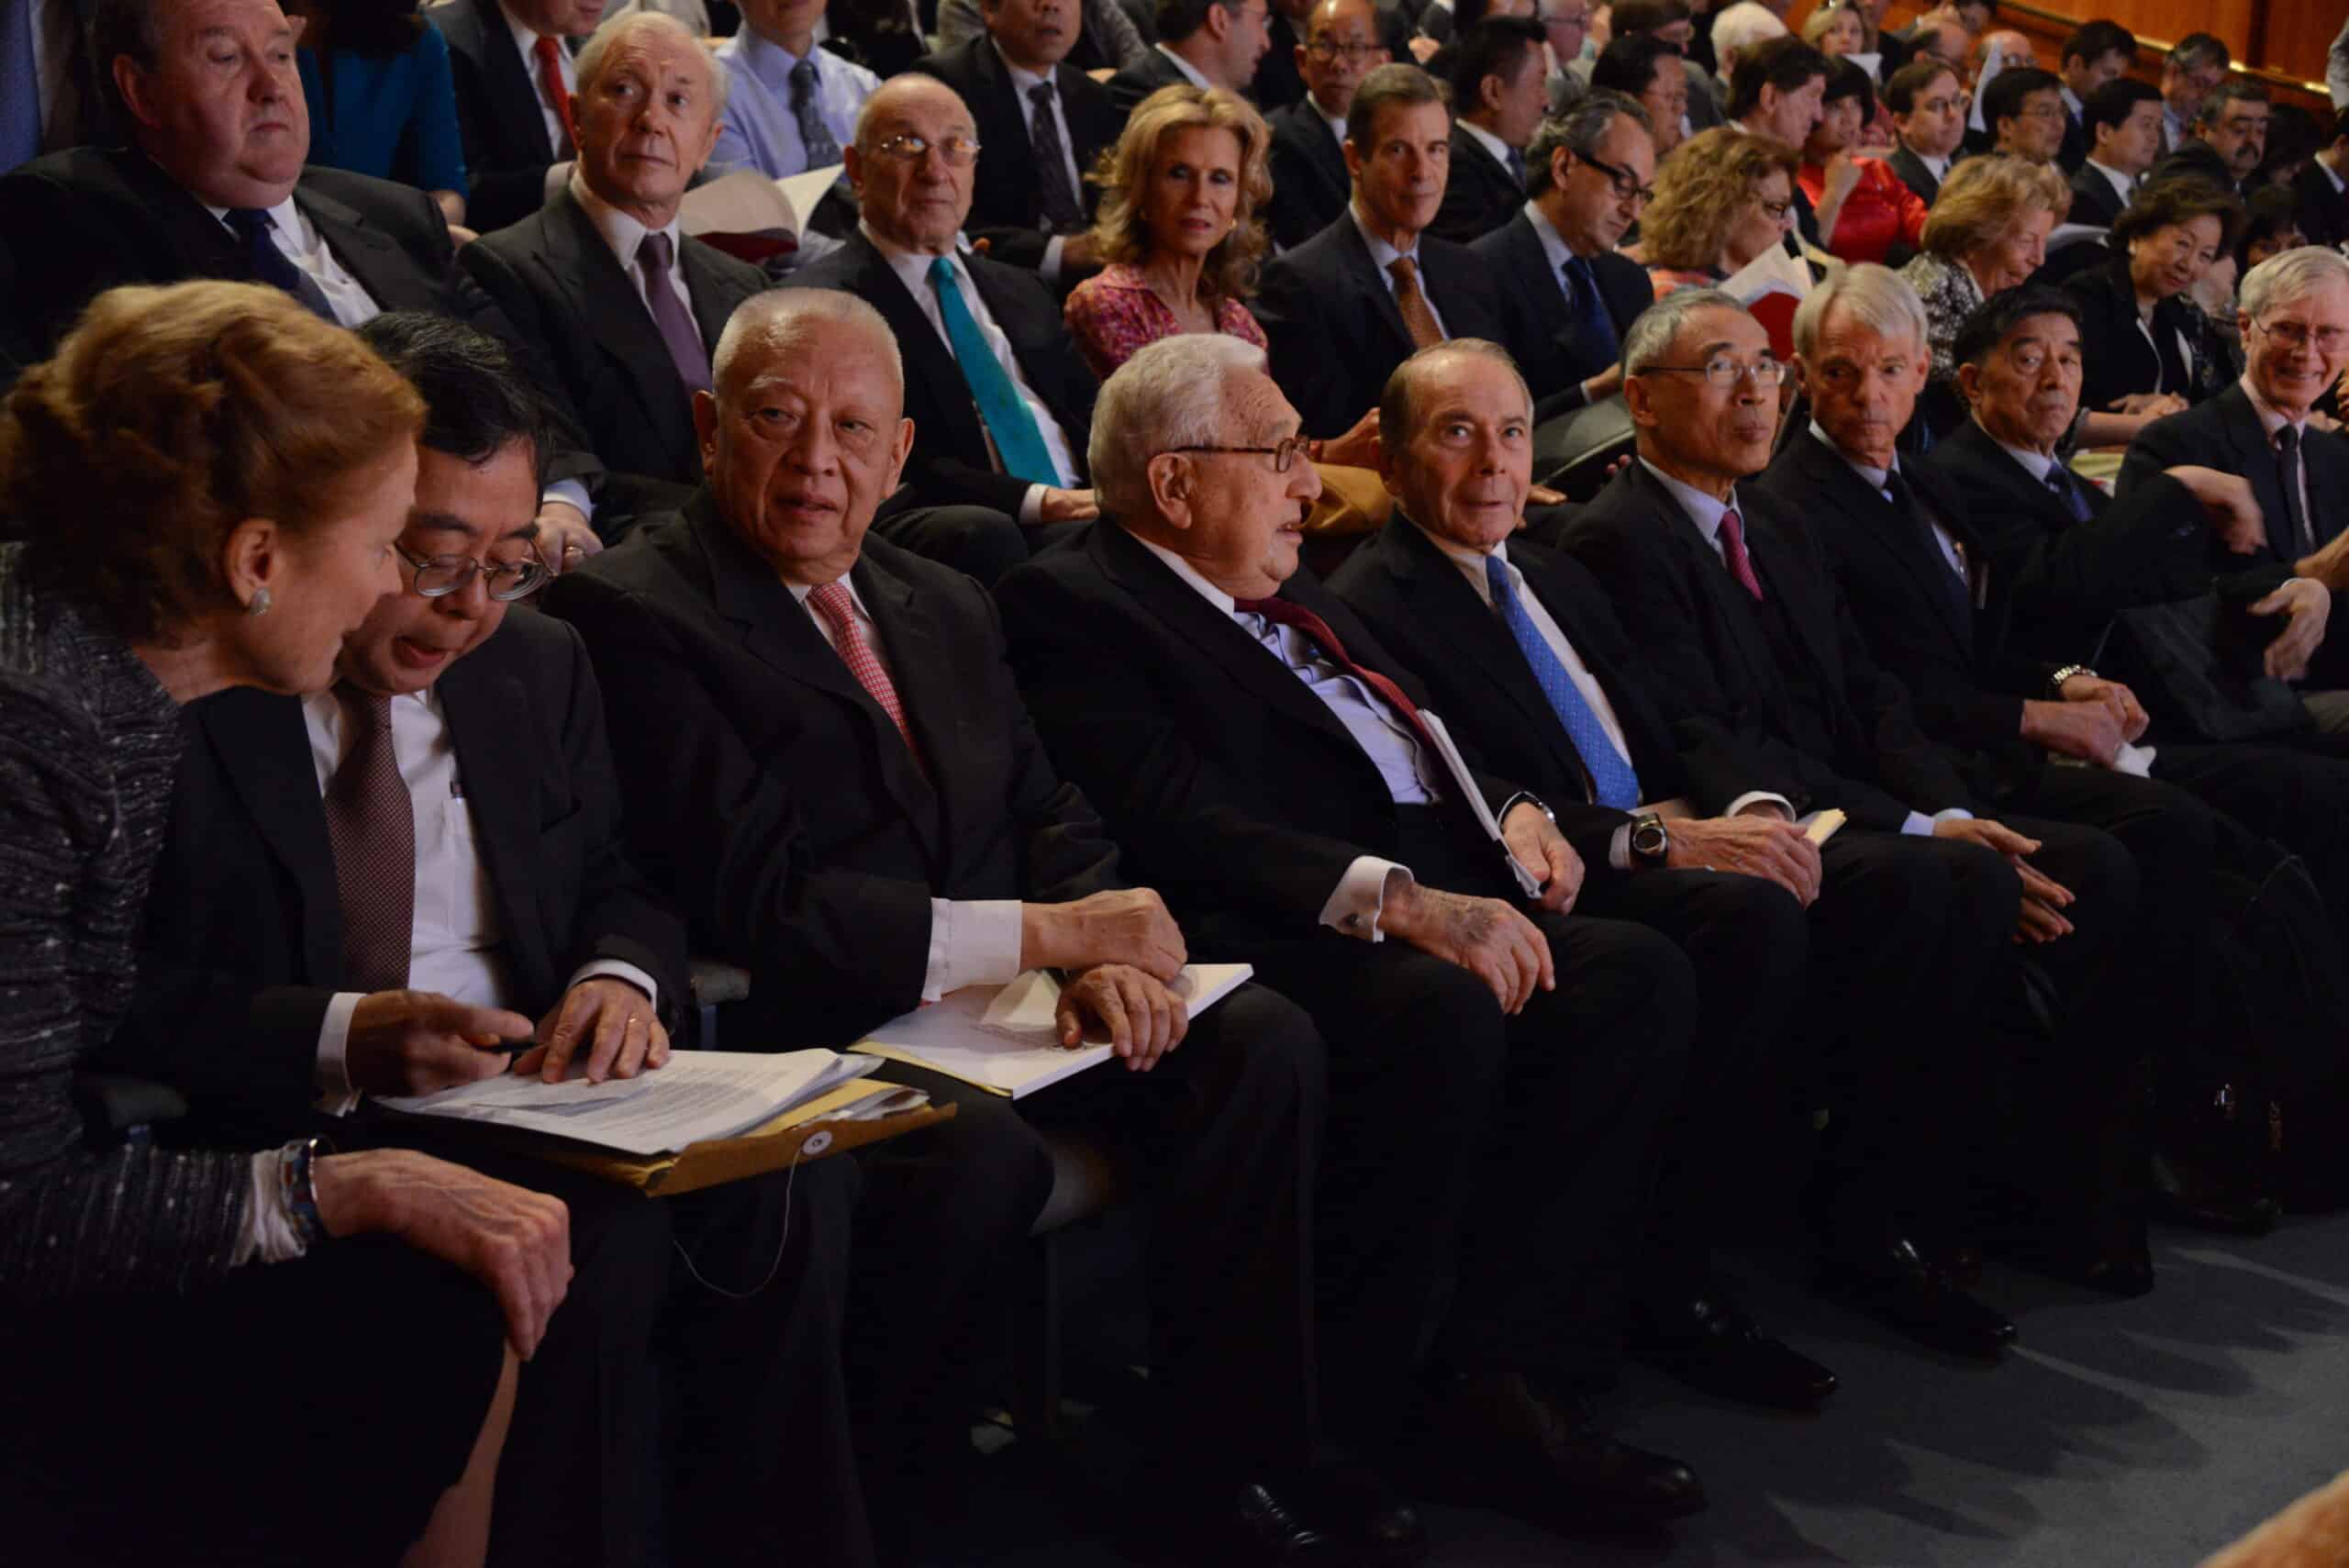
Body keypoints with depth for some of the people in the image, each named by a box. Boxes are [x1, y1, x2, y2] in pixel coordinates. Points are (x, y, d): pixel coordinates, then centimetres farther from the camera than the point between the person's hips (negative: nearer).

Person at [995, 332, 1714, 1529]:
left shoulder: (1291, 596, 26)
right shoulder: (1074, 606, -3)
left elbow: (1427, 741, 32)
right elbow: (1179, 822, -18)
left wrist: (1509, 811, 8)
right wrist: (1397, 901, -27)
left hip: (1432, 905, 9)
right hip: (1272, 937, -9)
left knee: (1634, 973, -14)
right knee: (1442, 1014, -35)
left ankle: (1505, 1375, -15)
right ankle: (1342, 1418, -18)